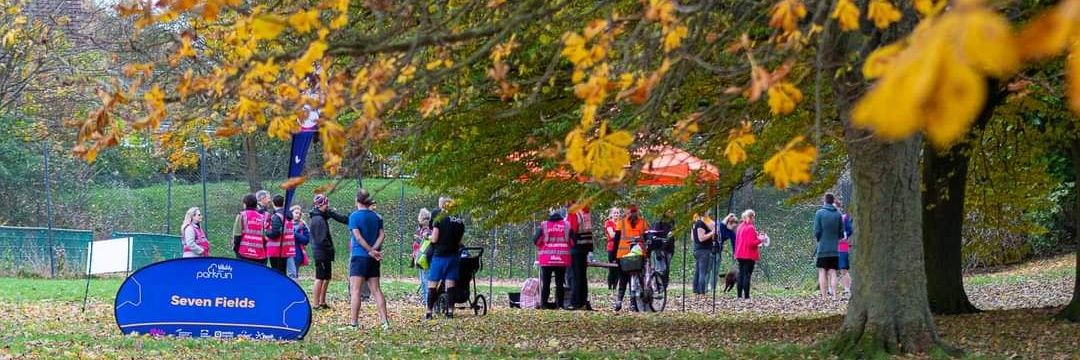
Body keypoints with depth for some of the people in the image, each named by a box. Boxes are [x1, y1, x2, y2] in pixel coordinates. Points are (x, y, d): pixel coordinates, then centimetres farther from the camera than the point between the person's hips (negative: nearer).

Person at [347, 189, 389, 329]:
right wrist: (374, 250, -10)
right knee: (376, 290, 8)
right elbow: (382, 235, 0)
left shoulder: (354, 216, -7)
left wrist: (371, 251, -14)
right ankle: (385, 321, 4)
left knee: (355, 291, -5)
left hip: (359, 256, -5)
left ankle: (353, 323, -9)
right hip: (373, 259, 5)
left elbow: (358, 237, -15)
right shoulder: (376, 217, 9)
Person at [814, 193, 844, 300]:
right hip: (834, 249, 3)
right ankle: (834, 295, -4)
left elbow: (817, 231, -7)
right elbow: (841, 232, 5)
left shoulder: (819, 213, -6)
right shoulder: (838, 214, 2)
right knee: (832, 273, 4)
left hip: (823, 248, -3)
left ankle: (824, 296, -6)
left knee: (822, 272, 0)